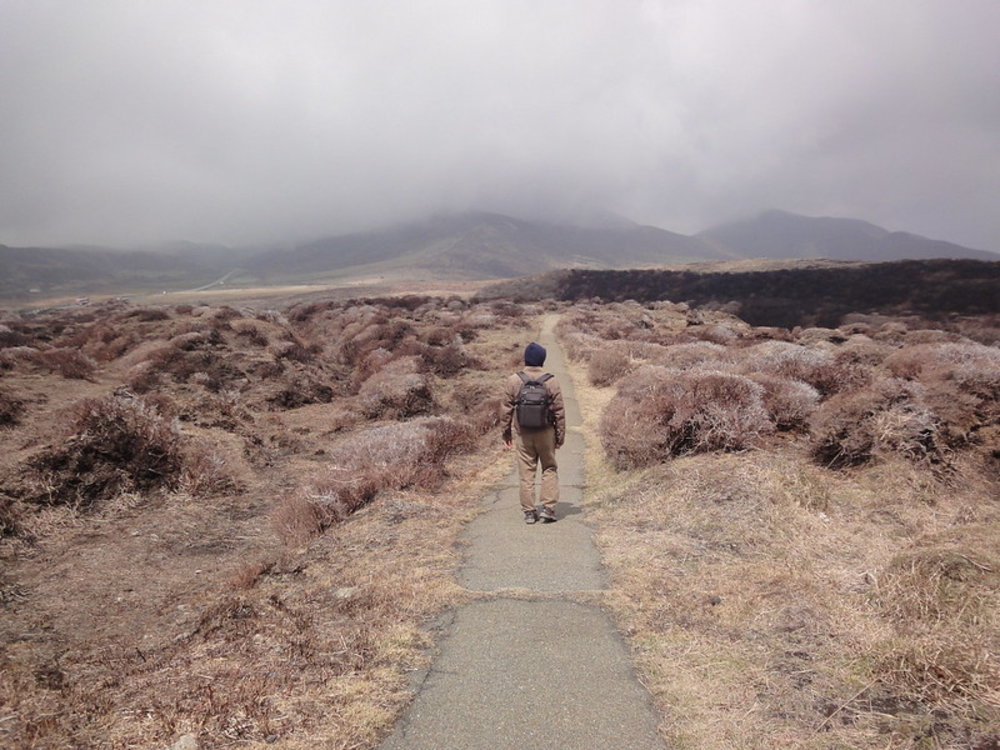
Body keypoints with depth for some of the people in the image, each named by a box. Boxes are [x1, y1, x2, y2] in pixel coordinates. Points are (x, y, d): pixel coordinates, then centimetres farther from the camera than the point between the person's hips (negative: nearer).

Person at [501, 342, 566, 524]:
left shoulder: (513, 381, -4)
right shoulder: (551, 381, -6)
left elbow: (506, 409, -1)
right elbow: (559, 411, -3)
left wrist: (506, 433, 9)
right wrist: (560, 435, 6)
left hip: (522, 434, 1)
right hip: (545, 433, -1)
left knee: (526, 473, 8)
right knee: (550, 469, 13)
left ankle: (529, 512, 11)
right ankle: (547, 507, 7)